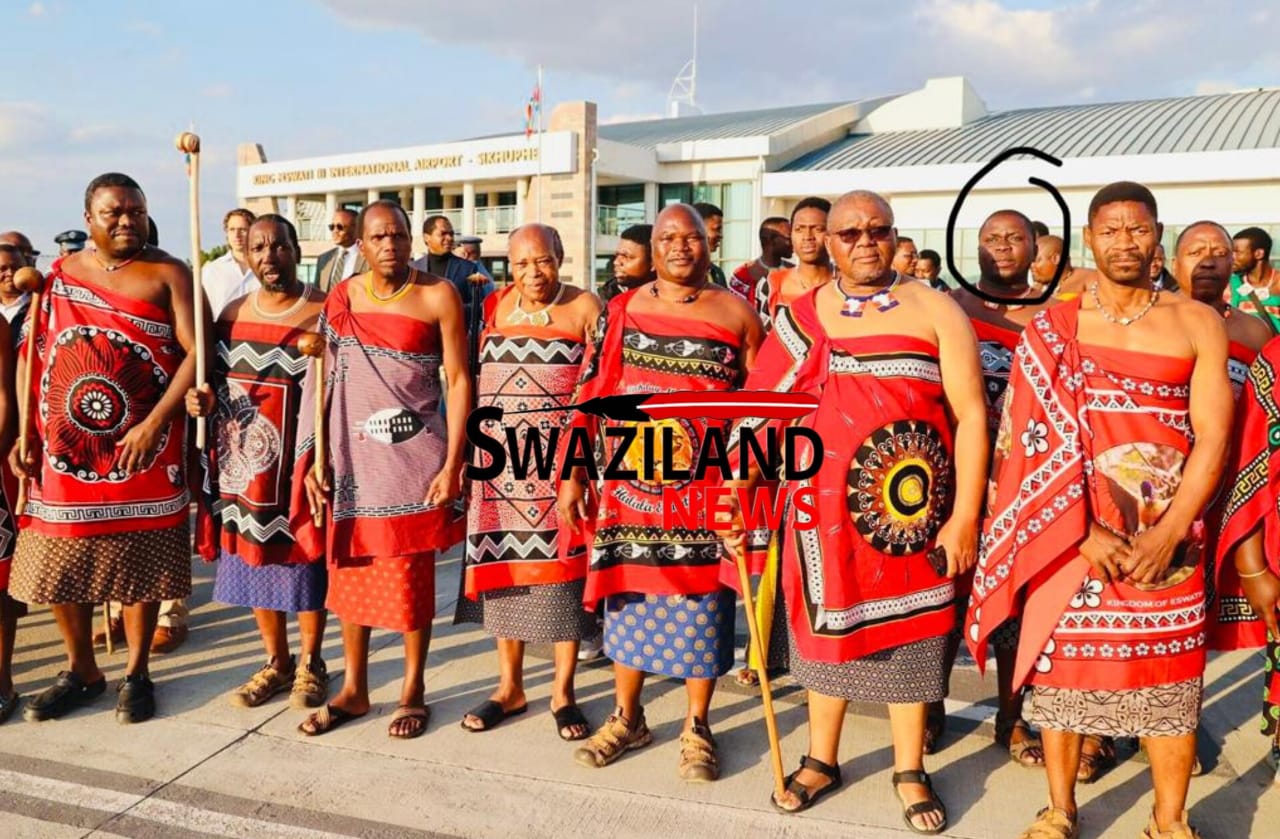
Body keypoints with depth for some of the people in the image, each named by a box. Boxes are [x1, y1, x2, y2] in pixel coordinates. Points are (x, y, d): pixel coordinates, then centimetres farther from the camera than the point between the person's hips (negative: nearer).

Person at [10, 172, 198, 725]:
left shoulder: (168, 275, -1)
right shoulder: (58, 276, 10)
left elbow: (196, 351, -10)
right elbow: (31, 358, 11)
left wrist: (154, 422, -19)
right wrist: (26, 437, 3)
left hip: (143, 446, -3)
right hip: (63, 448, 4)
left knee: (139, 560, 6)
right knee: (59, 560, 9)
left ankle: (136, 673, 23)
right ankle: (81, 671, 29)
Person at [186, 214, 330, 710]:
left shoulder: (324, 313, -8)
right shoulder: (233, 314, 8)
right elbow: (221, 382, 18)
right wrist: (204, 400, -5)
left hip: (299, 462, -5)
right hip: (242, 464, 5)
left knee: (303, 560, 6)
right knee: (253, 560, 13)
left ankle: (310, 664, 25)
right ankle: (276, 663, 30)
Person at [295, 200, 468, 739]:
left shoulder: (438, 296, -4)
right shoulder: (341, 297, 5)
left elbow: (459, 381, -6)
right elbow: (322, 382, 7)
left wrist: (451, 463, -11)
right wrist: (312, 463, 2)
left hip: (415, 459, -3)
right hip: (353, 458, 4)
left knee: (412, 574, 5)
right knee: (349, 568, 10)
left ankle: (412, 691, 22)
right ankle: (353, 690, 27)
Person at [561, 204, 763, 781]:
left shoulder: (737, 313, 2)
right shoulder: (621, 310, 6)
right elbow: (590, 395, 4)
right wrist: (572, 475, -1)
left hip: (705, 486, -1)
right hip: (629, 479, 2)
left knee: (700, 595, 5)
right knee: (628, 590, 10)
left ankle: (697, 727, 22)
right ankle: (627, 718, 28)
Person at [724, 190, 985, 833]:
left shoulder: (934, 311, -1)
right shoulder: (800, 316, 4)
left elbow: (971, 415, -4)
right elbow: (759, 411, 4)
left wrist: (964, 517, -10)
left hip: (908, 506, -1)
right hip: (825, 502, 2)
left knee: (906, 628, 10)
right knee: (827, 625, 13)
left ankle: (910, 771, 29)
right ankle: (821, 760, 32)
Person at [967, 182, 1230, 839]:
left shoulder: (1199, 324, 3)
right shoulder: (1050, 328, 2)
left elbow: (1212, 437, -3)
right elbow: (1037, 439, -4)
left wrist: (1169, 533, -14)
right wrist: (1082, 531, -14)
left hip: (1166, 534, 1)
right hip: (1069, 533, 0)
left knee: (1170, 680, 7)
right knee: (1062, 671, 7)